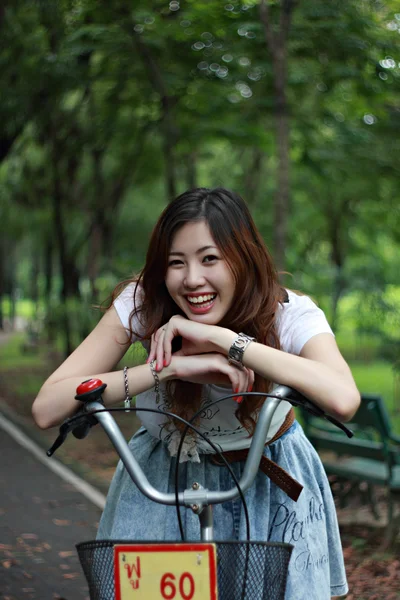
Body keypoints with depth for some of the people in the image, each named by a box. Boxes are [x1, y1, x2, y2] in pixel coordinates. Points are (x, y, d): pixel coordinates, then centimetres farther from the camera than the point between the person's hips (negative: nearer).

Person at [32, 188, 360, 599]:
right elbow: (46, 409, -32)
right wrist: (170, 367, -40)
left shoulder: (290, 313, -24)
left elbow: (343, 400, -47)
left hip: (270, 486, 0)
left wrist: (222, 338, -44)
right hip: (163, 480, 0)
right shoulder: (141, 304, -22)